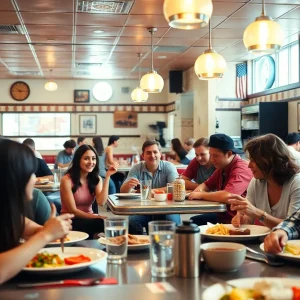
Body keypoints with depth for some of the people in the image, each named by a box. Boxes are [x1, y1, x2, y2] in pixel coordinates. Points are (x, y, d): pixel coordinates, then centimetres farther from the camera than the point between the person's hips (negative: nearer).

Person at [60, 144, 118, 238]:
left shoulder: (96, 179, 5)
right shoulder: (67, 180, -11)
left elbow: (101, 202, -14)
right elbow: (73, 210, -13)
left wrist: (107, 176, -15)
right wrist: (96, 217, -20)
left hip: (89, 219, 5)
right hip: (71, 221, -5)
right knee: (103, 223, -32)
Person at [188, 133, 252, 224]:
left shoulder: (241, 169, -22)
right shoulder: (222, 167, 8)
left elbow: (226, 196, -36)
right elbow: (207, 185, 22)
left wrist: (201, 195, -20)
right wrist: (199, 189, -3)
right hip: (222, 216, 9)